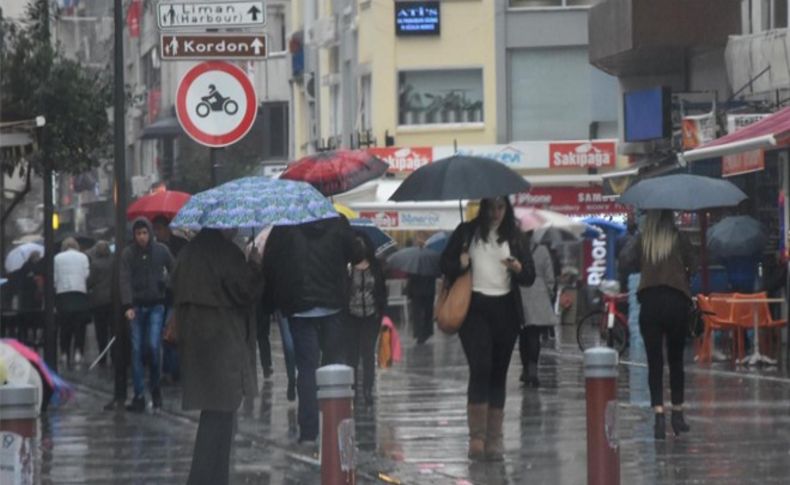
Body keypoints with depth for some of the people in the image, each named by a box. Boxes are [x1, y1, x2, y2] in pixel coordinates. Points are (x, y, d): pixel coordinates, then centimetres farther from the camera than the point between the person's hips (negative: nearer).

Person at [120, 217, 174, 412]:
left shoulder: (161, 250, 1)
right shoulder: (128, 253, 0)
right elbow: (125, 280, -7)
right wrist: (128, 306, -18)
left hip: (156, 305, -1)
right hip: (137, 306, 1)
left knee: (153, 346, -13)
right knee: (137, 350, -1)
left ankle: (155, 385, 11)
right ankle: (138, 395, 3)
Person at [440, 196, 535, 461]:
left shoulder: (513, 236, 10)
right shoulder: (466, 232, 5)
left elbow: (530, 277, 9)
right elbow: (445, 263, 7)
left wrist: (518, 268, -13)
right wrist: (460, 265, -15)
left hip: (505, 310, 3)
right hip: (474, 308, -3)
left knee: (498, 373, 5)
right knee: (481, 367, -17)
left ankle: (494, 439, 10)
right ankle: (476, 436, -13)